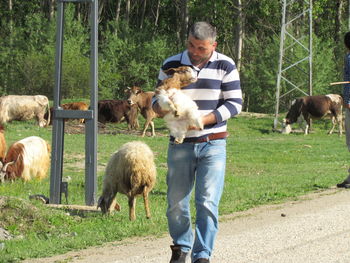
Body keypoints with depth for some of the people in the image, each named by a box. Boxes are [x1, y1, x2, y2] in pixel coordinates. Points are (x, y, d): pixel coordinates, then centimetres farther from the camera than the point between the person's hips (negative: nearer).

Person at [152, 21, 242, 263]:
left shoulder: (225, 66, -2)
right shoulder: (171, 66, 2)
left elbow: (235, 103, -3)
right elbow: (157, 99, 9)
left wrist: (202, 120, -16)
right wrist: (161, 108, -17)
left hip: (213, 145, -2)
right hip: (180, 145, 2)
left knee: (208, 202, -9)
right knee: (176, 202, 7)